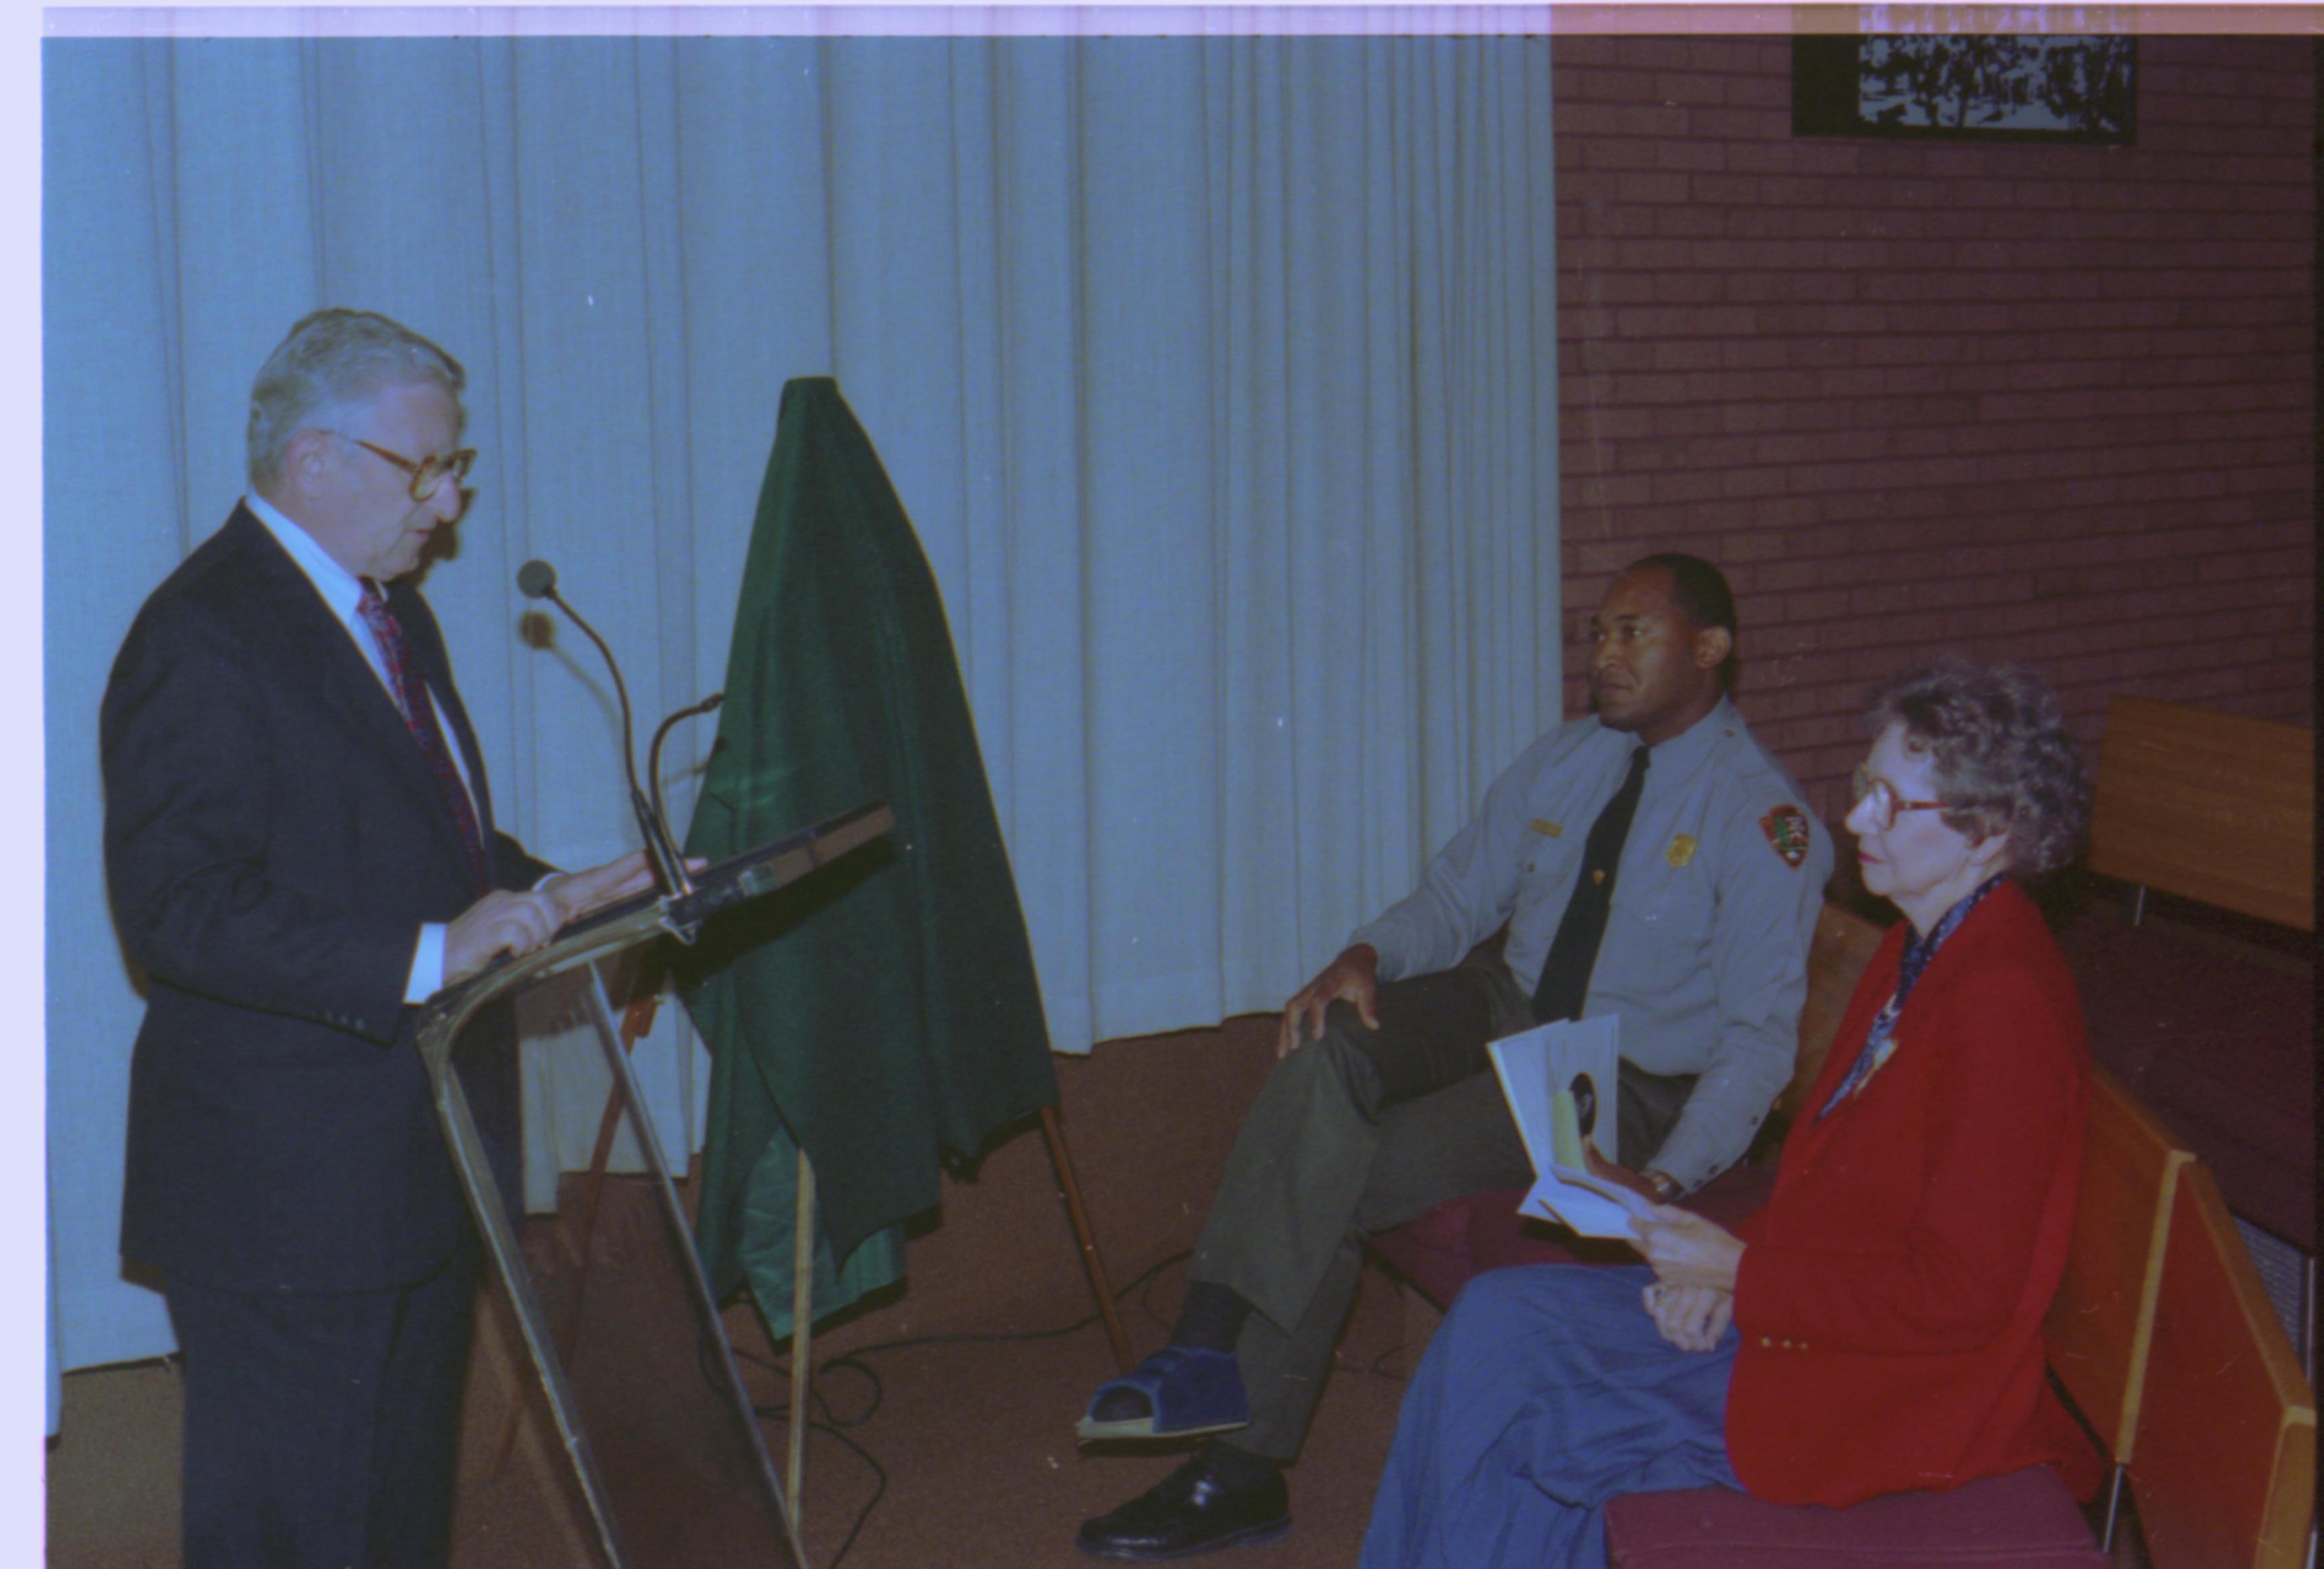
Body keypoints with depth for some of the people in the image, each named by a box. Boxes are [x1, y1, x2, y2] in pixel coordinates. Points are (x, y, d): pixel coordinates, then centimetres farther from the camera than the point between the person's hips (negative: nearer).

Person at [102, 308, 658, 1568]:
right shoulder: (200, 639, -17)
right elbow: (178, 912, -25)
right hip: (289, 1191, -9)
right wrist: (424, 955, -31)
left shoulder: (393, 615, 14)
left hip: (420, 1163, 10)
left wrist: (558, 895, 5)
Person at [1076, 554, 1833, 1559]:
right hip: (1510, 1011, 6)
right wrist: (1364, 958, -11)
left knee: (1335, 1181, -22)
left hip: (1629, 1082, -6)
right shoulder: (1561, 762, 9)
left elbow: (1761, 1034, -16)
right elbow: (1457, 894, 12)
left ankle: (1241, 1472, -11)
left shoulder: (1761, 816, -12)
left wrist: (1663, 1183, -28)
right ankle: (1214, 1345, -30)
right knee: (1326, 1046, -26)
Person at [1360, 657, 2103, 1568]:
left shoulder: (2003, 1004, -23)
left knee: (1501, 1413, -8)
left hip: (1874, 1390, -9)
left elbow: (1957, 1295, -24)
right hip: (1790, 1306, 9)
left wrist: (1740, 1275, -17)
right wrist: (1726, 1261, -2)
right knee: (1499, 1317, -1)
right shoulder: (1917, 954, 8)